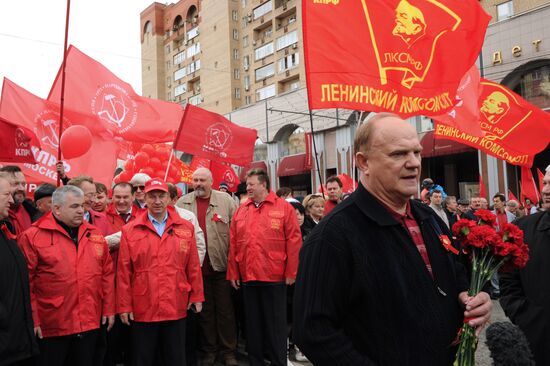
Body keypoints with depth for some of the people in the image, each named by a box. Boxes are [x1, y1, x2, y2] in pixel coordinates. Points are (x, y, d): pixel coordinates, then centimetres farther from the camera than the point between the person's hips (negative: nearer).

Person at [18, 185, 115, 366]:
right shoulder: (33, 236, -6)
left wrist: (109, 309, 7)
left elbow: (107, 274, 9)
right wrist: (32, 320, -9)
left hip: (90, 324, 4)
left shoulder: (95, 235, 6)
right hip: (51, 326, -4)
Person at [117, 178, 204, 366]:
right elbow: (124, 271, -3)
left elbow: (193, 266, 4)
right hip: (142, 310, -1)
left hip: (176, 308, 1)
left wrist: (196, 296, 5)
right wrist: (124, 306, -3)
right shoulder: (130, 230, -3)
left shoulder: (186, 228, 1)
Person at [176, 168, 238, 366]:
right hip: (196, 266, 1)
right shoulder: (182, 203, 3)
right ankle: (209, 350, 27)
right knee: (204, 310, 13)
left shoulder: (226, 200, -2)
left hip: (221, 264, -1)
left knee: (225, 309, 9)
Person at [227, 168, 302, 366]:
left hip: (275, 278, -4)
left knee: (276, 324, 8)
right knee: (253, 323, 15)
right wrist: (233, 273, 4)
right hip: (247, 277, 4)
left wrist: (291, 272, -9)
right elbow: (233, 244, 8)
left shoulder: (284, 207, -3)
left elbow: (294, 241, -6)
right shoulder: (241, 210, 9)